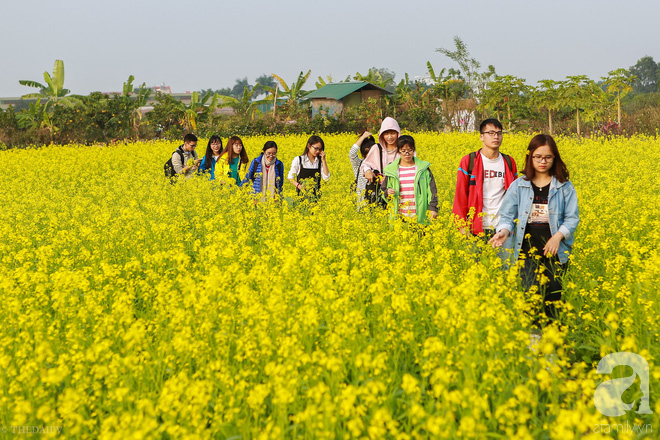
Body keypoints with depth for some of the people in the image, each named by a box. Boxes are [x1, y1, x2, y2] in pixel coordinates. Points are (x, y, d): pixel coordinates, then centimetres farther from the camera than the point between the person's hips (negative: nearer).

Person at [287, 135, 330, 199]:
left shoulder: (320, 162, 5)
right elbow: (290, 177, 4)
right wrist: (298, 185, -15)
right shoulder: (298, 160, 0)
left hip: (315, 195, 2)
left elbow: (326, 178, -5)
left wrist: (324, 160, -6)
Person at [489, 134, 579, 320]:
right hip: (527, 248, 0)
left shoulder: (565, 187, 6)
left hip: (555, 249, 0)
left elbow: (572, 218, 3)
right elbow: (507, 215, 5)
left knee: (553, 294, 0)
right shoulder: (518, 186, 7)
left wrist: (558, 236, -15)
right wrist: (503, 230, -17)